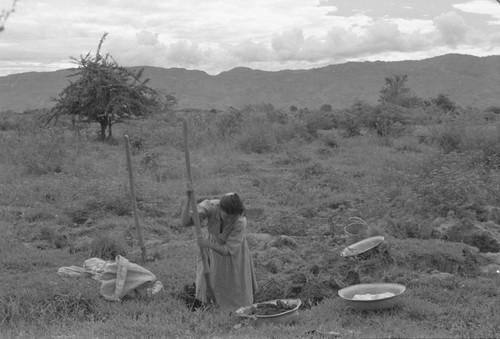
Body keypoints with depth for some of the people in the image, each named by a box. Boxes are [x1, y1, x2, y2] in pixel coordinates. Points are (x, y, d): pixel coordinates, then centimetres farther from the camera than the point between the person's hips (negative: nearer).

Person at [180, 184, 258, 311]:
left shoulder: (240, 222, -38)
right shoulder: (210, 206, -34)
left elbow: (228, 251, -31)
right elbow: (185, 222, -39)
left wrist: (208, 243, -44)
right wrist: (189, 199, -51)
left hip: (233, 250, -2)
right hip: (213, 245, 2)